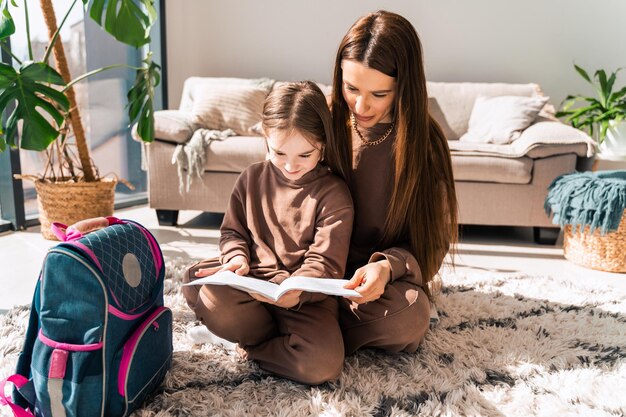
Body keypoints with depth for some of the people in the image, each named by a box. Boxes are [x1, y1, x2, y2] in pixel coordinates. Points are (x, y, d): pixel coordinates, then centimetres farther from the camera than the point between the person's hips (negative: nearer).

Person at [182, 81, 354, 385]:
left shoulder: (334, 194, -5)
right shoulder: (252, 178, 7)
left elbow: (325, 262, -9)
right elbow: (232, 231, 15)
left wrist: (294, 291, -30)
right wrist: (237, 257, -9)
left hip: (305, 295, -3)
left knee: (323, 363, -31)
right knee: (197, 282, -30)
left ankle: (251, 345, -1)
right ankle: (281, 340, -5)